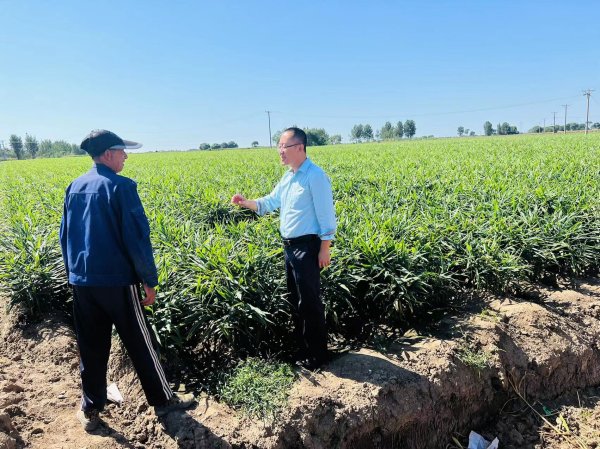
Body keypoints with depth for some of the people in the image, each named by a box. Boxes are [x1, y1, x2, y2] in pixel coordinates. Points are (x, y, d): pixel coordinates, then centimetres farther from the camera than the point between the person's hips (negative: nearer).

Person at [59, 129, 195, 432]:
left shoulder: (74, 188, 7)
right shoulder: (120, 186, -15)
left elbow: (65, 236, 14)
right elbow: (136, 237, -17)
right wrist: (150, 280, -9)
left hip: (81, 281, 6)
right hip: (116, 280, -6)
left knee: (91, 347, 16)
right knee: (140, 344, 8)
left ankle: (90, 410, 28)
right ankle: (163, 401, 23)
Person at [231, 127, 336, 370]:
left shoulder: (315, 176, -16)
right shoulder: (288, 176, 12)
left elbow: (326, 215, -16)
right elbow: (270, 202, 16)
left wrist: (324, 249, -17)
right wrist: (246, 202, 0)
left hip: (307, 247, -9)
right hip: (289, 246, 9)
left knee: (309, 302, 0)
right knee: (295, 300, 17)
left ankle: (316, 354, 15)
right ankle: (301, 347, 32)